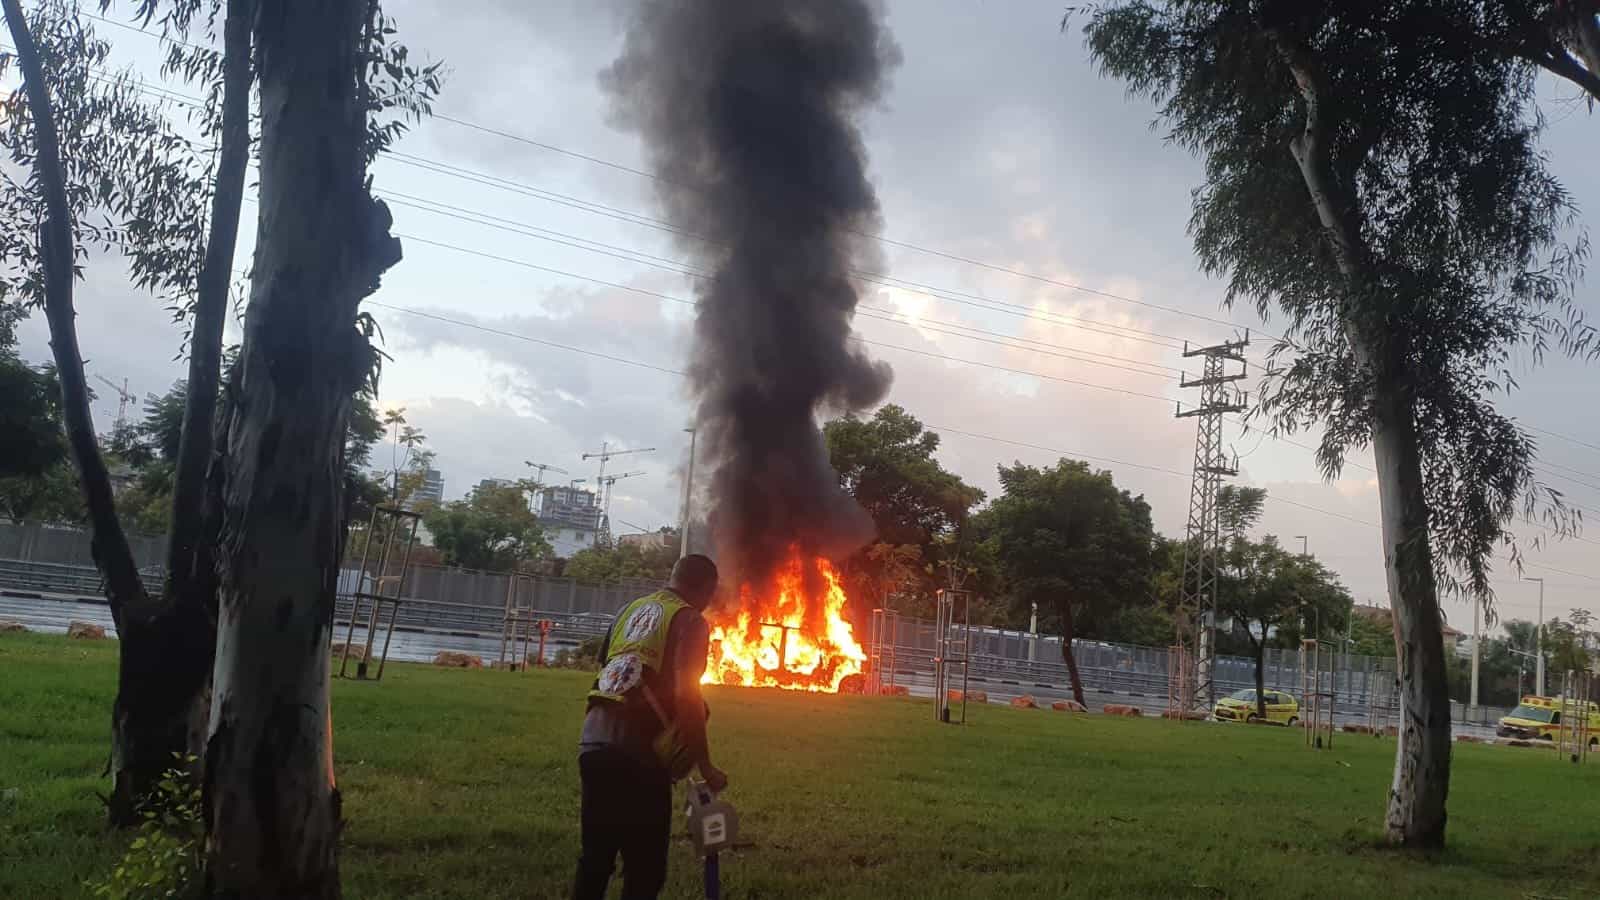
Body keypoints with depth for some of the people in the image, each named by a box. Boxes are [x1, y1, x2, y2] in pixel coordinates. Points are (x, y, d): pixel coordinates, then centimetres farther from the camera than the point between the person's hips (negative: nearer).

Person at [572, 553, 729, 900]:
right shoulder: (690, 621, -3)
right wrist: (705, 766, -7)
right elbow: (686, 698, -13)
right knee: (645, 868, 5)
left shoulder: (631, 609, 19)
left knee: (596, 855, 17)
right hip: (637, 753, -7)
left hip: (594, 742, 7)